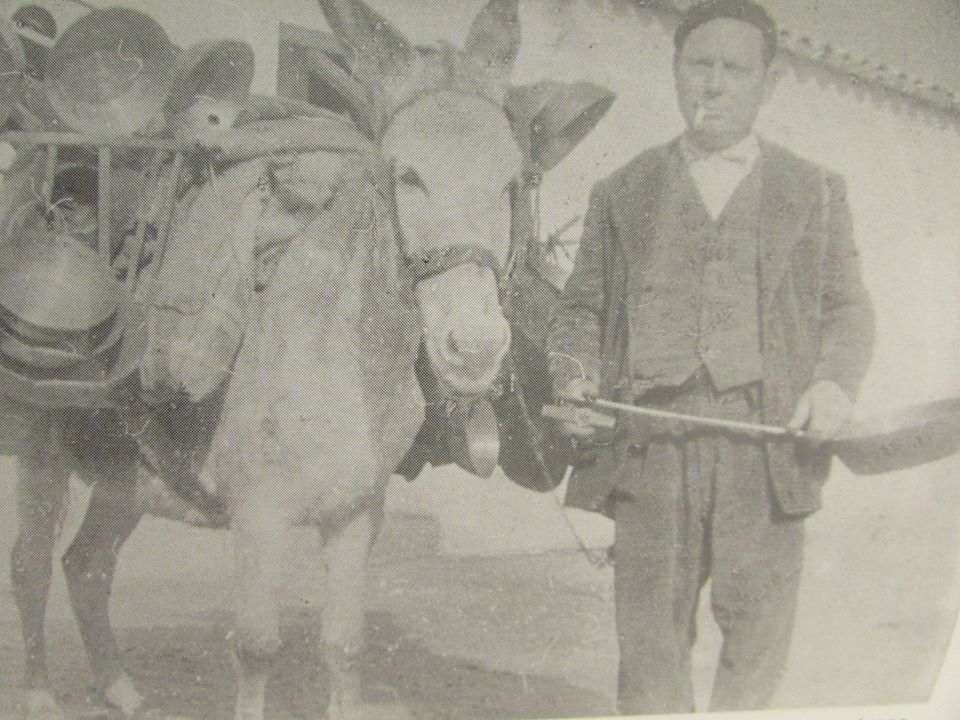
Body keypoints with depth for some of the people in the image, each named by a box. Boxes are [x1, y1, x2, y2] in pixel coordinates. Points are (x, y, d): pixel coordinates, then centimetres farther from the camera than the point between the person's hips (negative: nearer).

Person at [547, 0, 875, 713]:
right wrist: (574, 379, -3)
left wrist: (836, 382, -6)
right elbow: (583, 306, 15)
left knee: (760, 626, 4)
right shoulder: (623, 192, 15)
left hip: (767, 443, 0)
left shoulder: (816, 192, 14)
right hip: (649, 441, 0)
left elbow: (848, 307, 13)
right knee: (649, 628, 4)